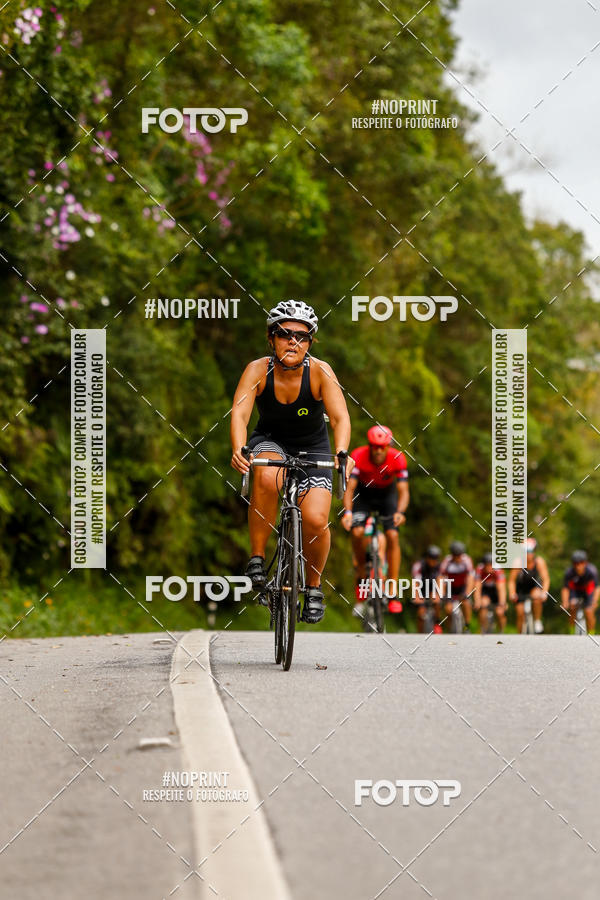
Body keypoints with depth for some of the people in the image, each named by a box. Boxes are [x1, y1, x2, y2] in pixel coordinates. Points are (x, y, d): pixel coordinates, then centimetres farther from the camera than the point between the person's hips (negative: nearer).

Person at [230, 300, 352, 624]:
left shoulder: (320, 372, -21)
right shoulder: (258, 370, -20)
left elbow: (340, 416, -30)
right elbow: (239, 413, -31)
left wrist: (341, 454, -50)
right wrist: (239, 450, -51)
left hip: (312, 447, 0)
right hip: (271, 441, 0)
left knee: (315, 521, -18)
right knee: (267, 478, -37)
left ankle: (314, 585, 10)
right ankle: (257, 559, -22)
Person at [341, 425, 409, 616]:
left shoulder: (398, 459, -28)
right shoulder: (358, 456, -30)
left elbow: (403, 491, -31)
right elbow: (349, 488, -33)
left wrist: (400, 512, -50)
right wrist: (347, 512, -51)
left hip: (387, 494, 0)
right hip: (363, 493, 0)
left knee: (392, 536, -18)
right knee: (357, 532, -23)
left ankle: (393, 593, -15)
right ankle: (361, 575, 3)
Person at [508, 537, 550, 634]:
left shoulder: (539, 562, -25)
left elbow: (546, 579, -27)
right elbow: (511, 581, -23)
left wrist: (544, 593, -43)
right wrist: (512, 594, -39)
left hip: (534, 587, 0)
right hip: (521, 588, 0)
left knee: (537, 597, -33)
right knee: (520, 613, -7)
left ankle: (537, 622, -15)